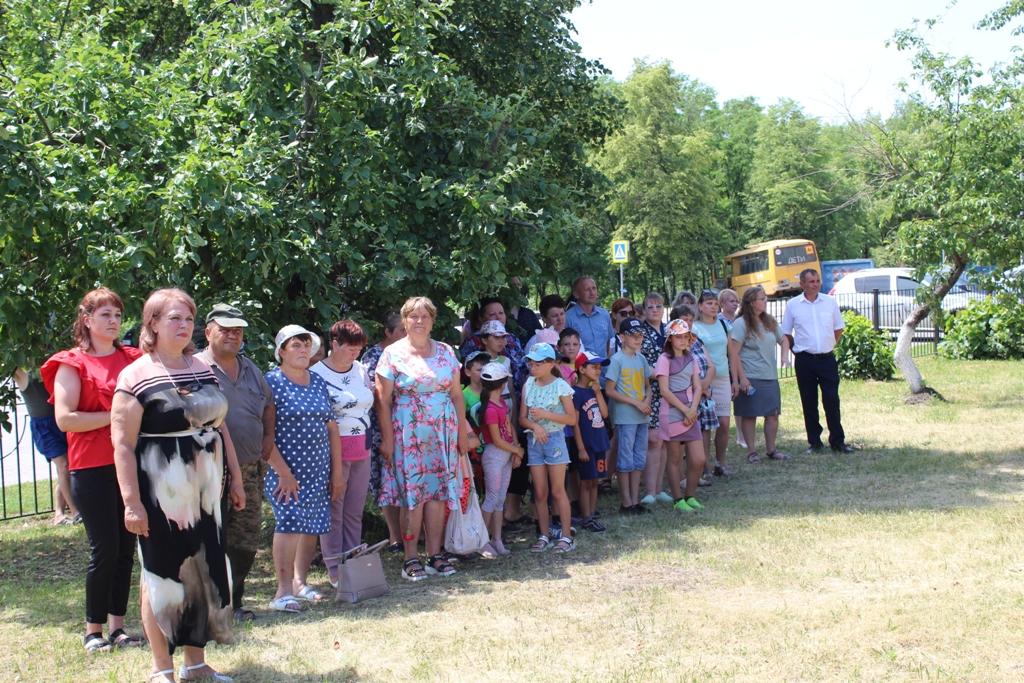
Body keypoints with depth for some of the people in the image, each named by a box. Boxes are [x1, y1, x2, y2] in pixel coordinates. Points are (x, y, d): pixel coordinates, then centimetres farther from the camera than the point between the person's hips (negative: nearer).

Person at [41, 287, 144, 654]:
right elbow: (64, 418, -10)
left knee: (126, 548, 6)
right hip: (92, 468, -4)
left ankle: (117, 626, 15)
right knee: (104, 549, -5)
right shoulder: (72, 364, -1)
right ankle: (93, 630, 9)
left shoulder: (133, 359, 12)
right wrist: (115, 416, -13)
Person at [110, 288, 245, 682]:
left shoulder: (202, 369, 10)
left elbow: (220, 425, 17)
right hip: (162, 497, -6)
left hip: (205, 494, 6)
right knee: (162, 578, 3)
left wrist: (234, 478, 16)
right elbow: (122, 444, -13)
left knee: (205, 574, 10)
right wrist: (131, 502, -17)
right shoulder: (136, 377, -9)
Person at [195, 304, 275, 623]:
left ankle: (234, 602, 21)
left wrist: (268, 435, 15)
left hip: (249, 470, 7)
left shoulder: (250, 369, 16)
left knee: (247, 542, 9)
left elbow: (268, 405, 29)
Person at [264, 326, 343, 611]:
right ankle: (284, 590, -9)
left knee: (313, 524, 6)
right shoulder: (271, 382, -5)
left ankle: (300, 582, 19)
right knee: (289, 521, -14)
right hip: (286, 469, -6)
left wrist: (337, 470, 11)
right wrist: (282, 470, -18)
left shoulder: (318, 382, 13)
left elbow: (331, 427, 15)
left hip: (318, 469, 6)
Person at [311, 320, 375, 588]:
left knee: (355, 512, 10)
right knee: (332, 512, -2)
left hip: (361, 451, 6)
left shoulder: (361, 370, 11)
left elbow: (371, 402, 24)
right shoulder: (316, 374, -8)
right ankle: (335, 570, 4)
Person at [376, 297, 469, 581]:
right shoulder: (393, 354, 0)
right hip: (407, 432, -3)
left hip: (443, 431, 3)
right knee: (412, 492, -4)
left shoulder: (445, 352, 10)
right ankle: (411, 558, 1)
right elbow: (383, 400, -3)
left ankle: (436, 554, 9)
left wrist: (463, 432, 8)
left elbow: (457, 395, 12)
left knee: (439, 492, 2)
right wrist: (387, 438, -8)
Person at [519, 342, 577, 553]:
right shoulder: (529, 385, 4)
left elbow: (571, 418, -9)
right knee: (539, 492, 6)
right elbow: (522, 418, 5)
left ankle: (566, 536, 5)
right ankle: (544, 536, 13)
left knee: (557, 490, -1)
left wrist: (546, 414, -18)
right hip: (534, 439, 4)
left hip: (555, 439, -4)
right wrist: (536, 425, -16)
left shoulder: (560, 386, -7)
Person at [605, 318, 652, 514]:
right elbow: (609, 391, -13)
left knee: (639, 459, 10)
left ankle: (635, 500, 17)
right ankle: (626, 503, 6)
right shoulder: (617, 360, -11)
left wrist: (647, 401, -4)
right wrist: (635, 402, -16)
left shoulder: (641, 359, 9)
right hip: (625, 417, -7)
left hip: (642, 417, 7)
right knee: (626, 460, -1)